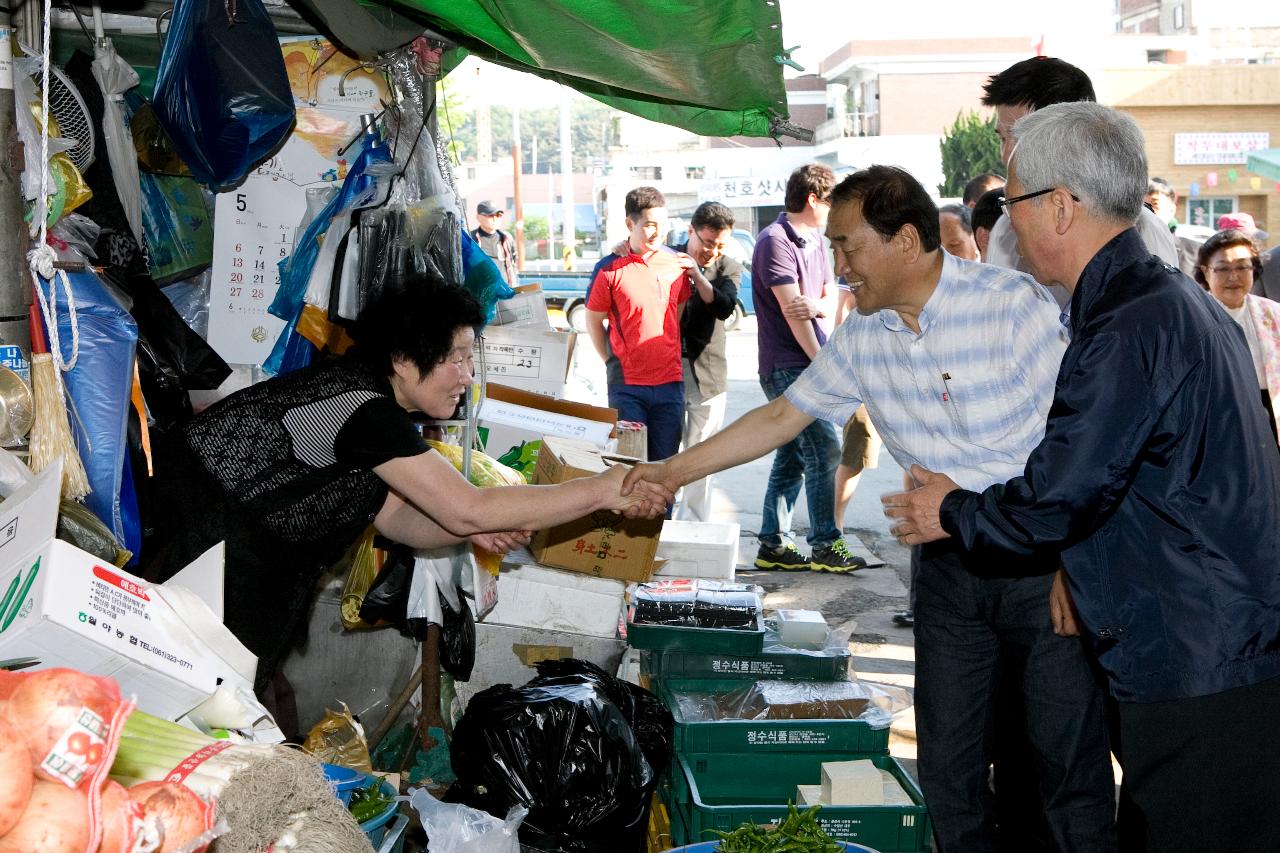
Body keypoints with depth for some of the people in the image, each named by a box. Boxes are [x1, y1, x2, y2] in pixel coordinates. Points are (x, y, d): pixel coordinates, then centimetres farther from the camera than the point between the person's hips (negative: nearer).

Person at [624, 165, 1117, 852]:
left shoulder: (1013, 305, -15)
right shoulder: (862, 338, 3)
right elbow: (780, 417, 12)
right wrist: (672, 472, 10)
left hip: (1047, 564, -5)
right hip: (949, 570, 6)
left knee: (1069, 764, 1)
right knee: (948, 768, 10)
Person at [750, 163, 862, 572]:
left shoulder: (814, 239, 17)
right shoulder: (775, 241, -12)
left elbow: (831, 299, 12)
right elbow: (791, 310, -16)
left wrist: (815, 304, -13)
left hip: (807, 365, 9)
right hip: (786, 366, -9)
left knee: (792, 457, 10)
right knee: (824, 451, -11)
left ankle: (773, 545, 15)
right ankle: (825, 546, -5)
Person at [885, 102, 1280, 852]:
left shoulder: (1129, 330, -20)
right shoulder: (1180, 301, 13)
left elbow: (1055, 501, -19)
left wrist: (952, 512, -1)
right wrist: (1081, 571, 22)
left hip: (1200, 672, -10)